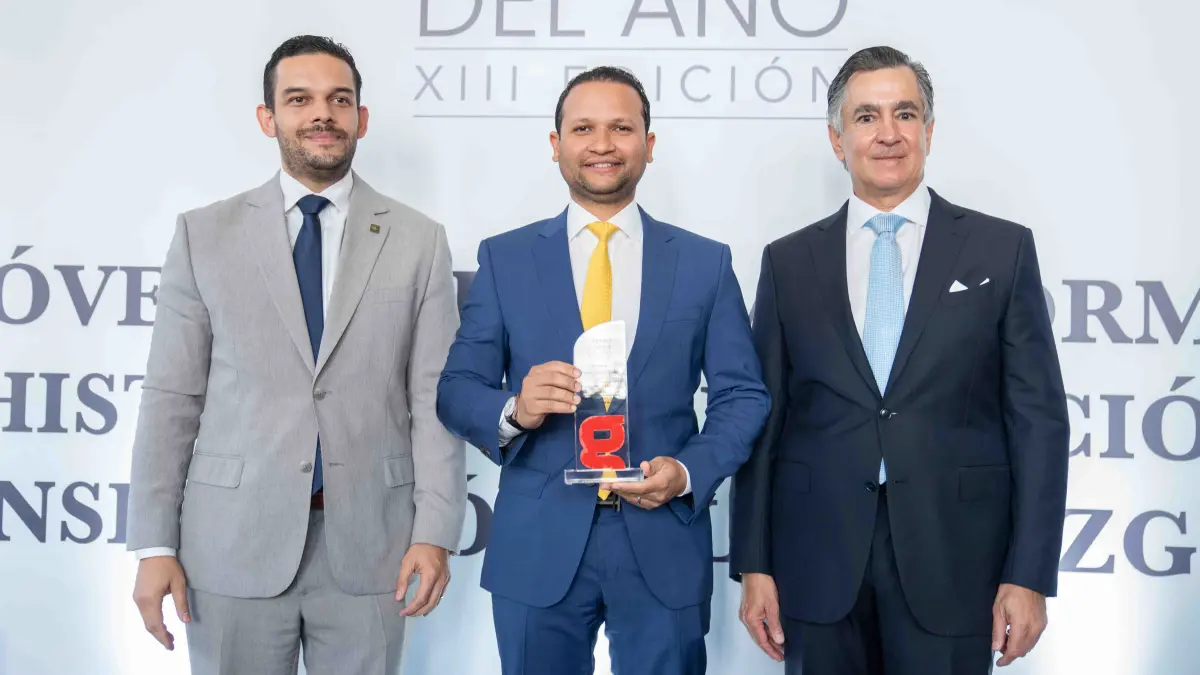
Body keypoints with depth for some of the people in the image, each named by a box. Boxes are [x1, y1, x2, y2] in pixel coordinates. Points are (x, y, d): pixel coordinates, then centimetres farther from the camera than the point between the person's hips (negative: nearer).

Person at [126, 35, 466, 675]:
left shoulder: (419, 240, 3)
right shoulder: (204, 233, 3)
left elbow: (433, 397, 0)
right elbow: (171, 396, 2)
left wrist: (434, 532, -7)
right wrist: (154, 545, -3)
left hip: (367, 543, 0)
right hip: (234, 541, 0)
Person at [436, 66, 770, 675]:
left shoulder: (706, 261, 4)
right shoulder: (504, 258, 4)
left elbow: (743, 395, 4)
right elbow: (456, 389, 2)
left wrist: (689, 471, -13)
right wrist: (514, 411, -19)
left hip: (665, 547, 0)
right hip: (537, 546, 0)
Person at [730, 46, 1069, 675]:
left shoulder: (1002, 249, 2)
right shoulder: (789, 261, 6)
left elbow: (1038, 417, 0)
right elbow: (764, 418, 6)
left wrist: (1030, 575, -5)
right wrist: (753, 564, 1)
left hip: (951, 559, -1)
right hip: (818, 563, 1)